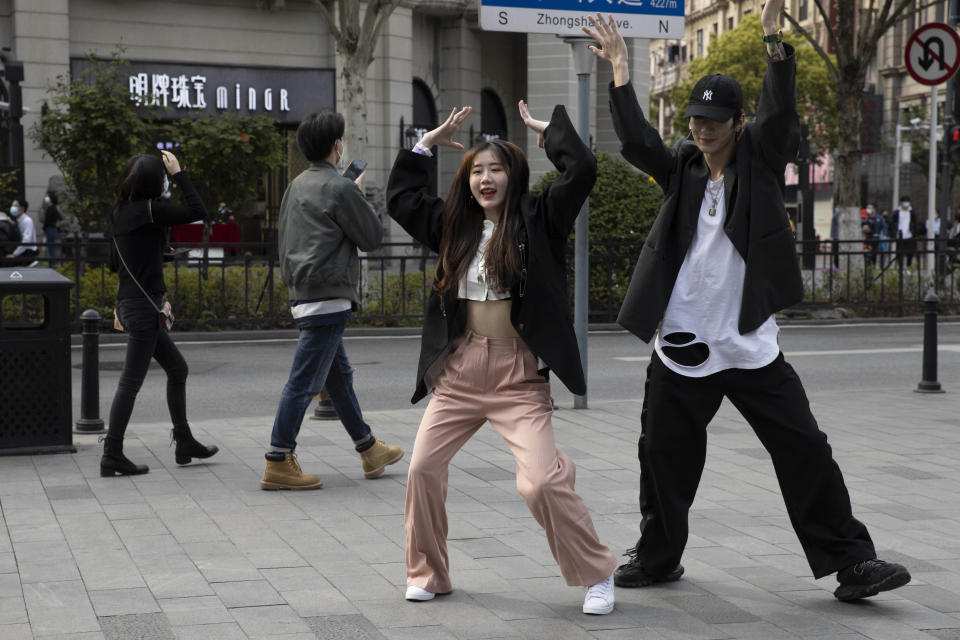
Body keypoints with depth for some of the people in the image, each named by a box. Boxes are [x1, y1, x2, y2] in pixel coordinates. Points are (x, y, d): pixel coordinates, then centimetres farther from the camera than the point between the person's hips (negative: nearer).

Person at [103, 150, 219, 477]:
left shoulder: (120, 212, 9)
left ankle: (184, 442, 25)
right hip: (144, 306, -9)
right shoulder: (151, 209, -16)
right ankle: (112, 456, 0)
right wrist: (179, 173, -8)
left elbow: (114, 263, 16)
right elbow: (197, 211, -15)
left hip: (129, 302, 9)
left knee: (177, 369, 18)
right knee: (131, 382, -4)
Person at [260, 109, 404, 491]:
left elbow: (284, 235, 20)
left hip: (302, 294, 10)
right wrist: (360, 196, 8)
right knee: (304, 381, -7)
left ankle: (369, 450, 29)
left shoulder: (296, 187, 13)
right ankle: (278, 464, -5)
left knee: (339, 374, 17)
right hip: (328, 295, -10)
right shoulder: (341, 188, -12)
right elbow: (372, 237, -4)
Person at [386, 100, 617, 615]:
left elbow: (582, 172, -14)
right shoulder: (454, 224, 10)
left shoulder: (537, 219, -2)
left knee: (541, 481, -15)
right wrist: (427, 144, 17)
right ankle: (427, 574, 20)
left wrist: (549, 130, -1)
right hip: (460, 367, 5)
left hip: (518, 373, -5)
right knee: (423, 467, 1)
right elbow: (399, 198, 19)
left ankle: (597, 574, 5)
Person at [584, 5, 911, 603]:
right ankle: (658, 558, 29)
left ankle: (850, 562, 6)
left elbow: (782, 111, -14)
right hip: (681, 350, 2)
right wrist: (621, 70, -16)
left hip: (752, 349, -2)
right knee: (665, 458, 10)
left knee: (806, 452, -2)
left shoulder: (762, 158, 1)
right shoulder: (682, 166, 6)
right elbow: (636, 139, -8)